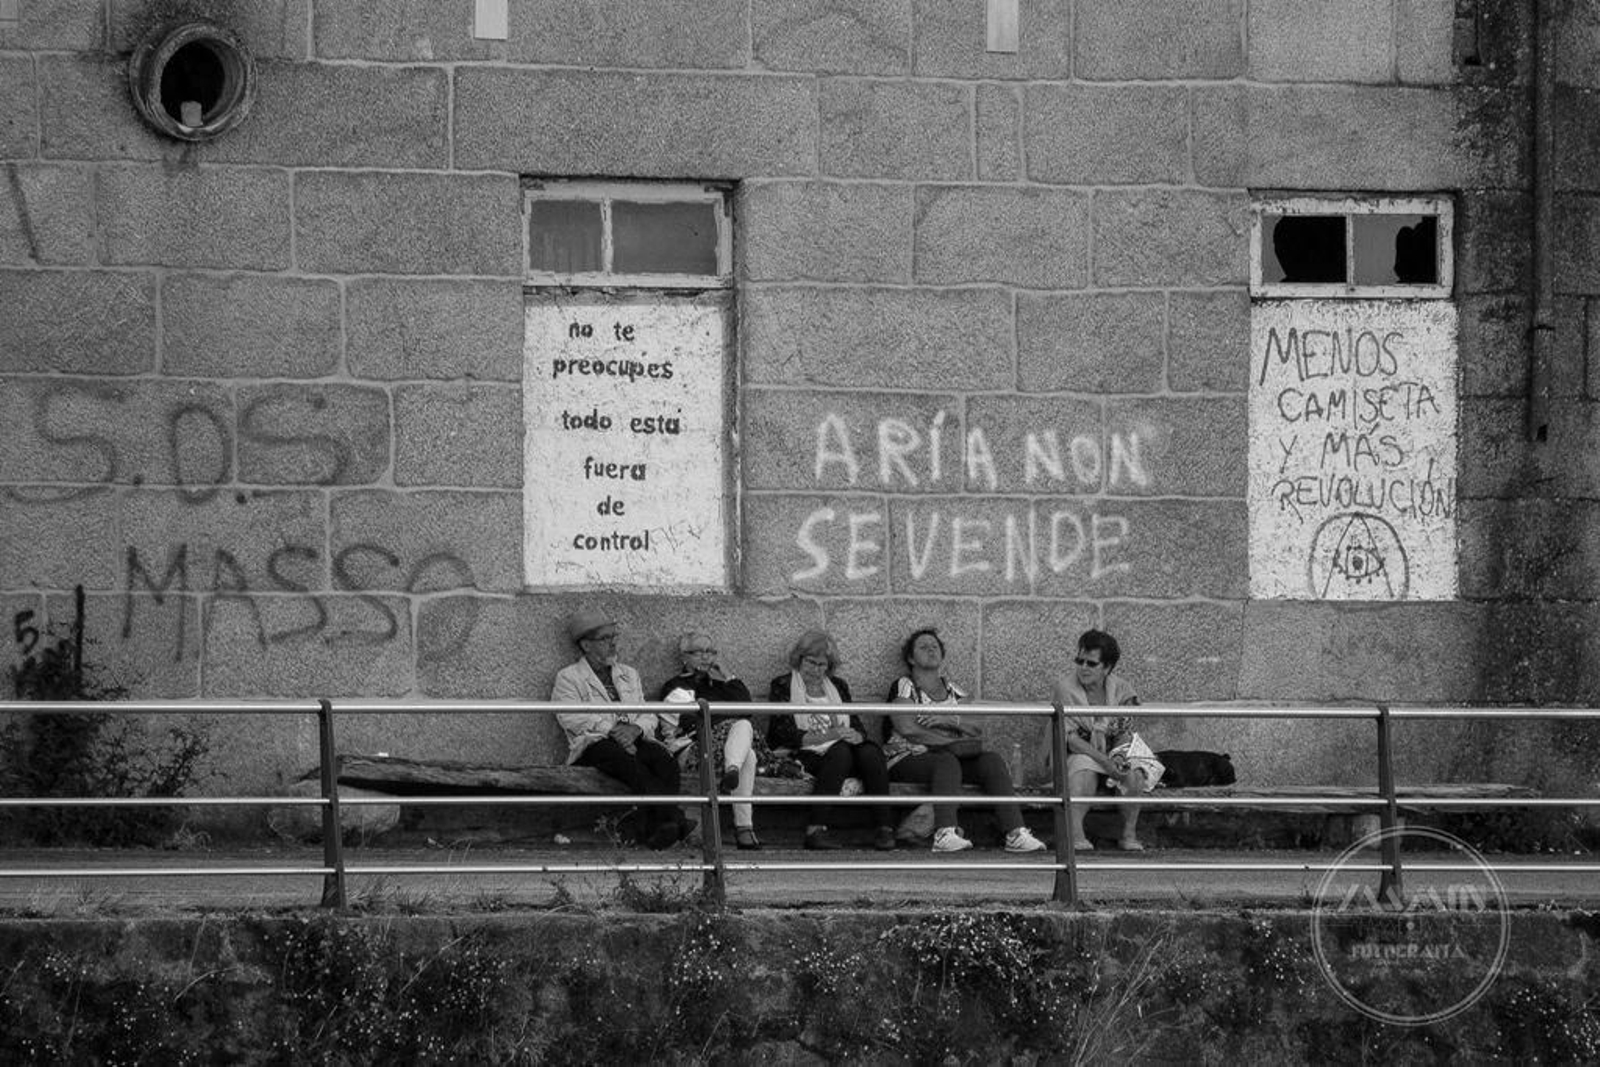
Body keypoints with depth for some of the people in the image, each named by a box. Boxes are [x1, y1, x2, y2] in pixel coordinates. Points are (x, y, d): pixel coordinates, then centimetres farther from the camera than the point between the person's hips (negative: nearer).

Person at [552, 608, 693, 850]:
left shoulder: (629, 675, 27)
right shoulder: (568, 678, 11)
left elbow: (649, 717, 19)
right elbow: (570, 717, -7)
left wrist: (636, 728, -7)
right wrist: (612, 729, -18)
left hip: (634, 740, 5)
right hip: (594, 743, -5)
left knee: (665, 759, -31)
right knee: (631, 763, -39)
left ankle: (651, 829, -43)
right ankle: (674, 820, -51)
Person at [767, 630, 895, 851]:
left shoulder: (838, 686, 24)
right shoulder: (783, 685, 9)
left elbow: (857, 727, 15)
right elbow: (785, 734, -5)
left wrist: (856, 736, -11)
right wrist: (826, 736, -17)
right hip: (805, 755, -4)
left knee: (871, 751, -28)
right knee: (841, 752, -36)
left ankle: (885, 827, -36)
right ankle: (815, 829, -45)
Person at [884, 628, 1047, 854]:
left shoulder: (952, 690, 21)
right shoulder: (904, 687, 4)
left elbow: (977, 732, 10)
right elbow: (908, 729, -13)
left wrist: (952, 721, -11)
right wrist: (950, 742, -19)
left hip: (952, 756, 5)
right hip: (908, 758, -5)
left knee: (992, 760, -20)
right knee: (947, 761, -36)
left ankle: (1016, 833, -35)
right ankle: (944, 834, -52)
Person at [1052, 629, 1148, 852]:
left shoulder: (1120, 689, -1)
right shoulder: (1065, 687, -9)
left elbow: (1125, 733, 0)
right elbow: (1068, 737, -15)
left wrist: (1118, 759, -23)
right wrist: (1103, 760, -27)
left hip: (1114, 753, 3)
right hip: (1078, 753, -3)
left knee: (1133, 774, -29)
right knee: (1083, 771, -37)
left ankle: (1129, 834, -17)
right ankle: (1076, 835, -37)